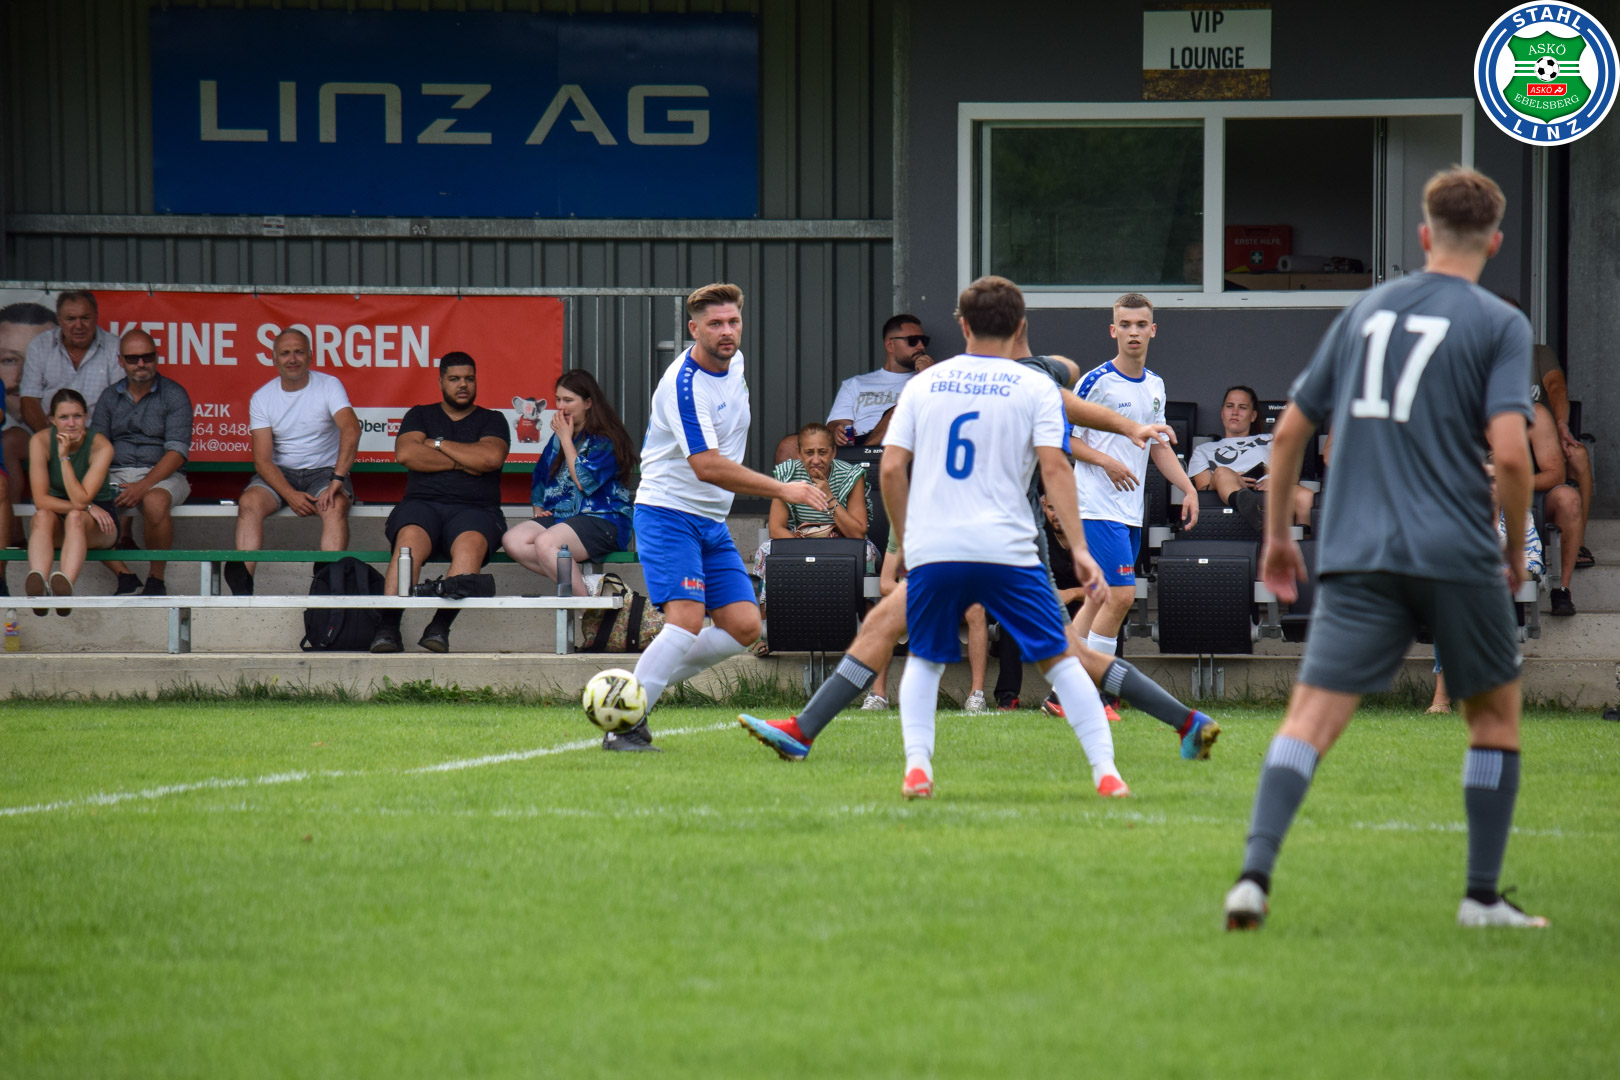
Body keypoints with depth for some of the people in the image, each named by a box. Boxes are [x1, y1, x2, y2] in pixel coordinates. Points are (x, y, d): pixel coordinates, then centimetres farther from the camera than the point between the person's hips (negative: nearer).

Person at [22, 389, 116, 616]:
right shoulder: (41, 441, -12)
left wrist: (65, 457, -27)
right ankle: (38, 586, -59)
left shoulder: (101, 446, -16)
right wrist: (88, 507, -22)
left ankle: (66, 585, -62)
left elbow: (80, 499, -24)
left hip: (97, 525, -2)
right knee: (43, 516, -32)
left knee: (76, 518, -35)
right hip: (56, 524, 2)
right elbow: (41, 500, -16)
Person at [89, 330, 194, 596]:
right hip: (117, 474, 4)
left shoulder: (174, 395, -1)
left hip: (162, 475, -4)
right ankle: (125, 577, -16)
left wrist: (143, 486, -22)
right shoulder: (110, 397, 13)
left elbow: (177, 451, -10)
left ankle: (156, 581, -19)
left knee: (155, 502, -39)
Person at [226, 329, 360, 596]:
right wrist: (290, 495, -22)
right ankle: (243, 583, -43)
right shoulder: (262, 398, 2)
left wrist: (337, 480, -34)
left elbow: (351, 429, -21)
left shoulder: (329, 386, -3)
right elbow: (262, 459, -4)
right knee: (249, 503, -28)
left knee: (336, 506, -34)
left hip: (323, 471, -2)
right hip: (280, 474, 2)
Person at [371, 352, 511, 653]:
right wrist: (461, 463, 1)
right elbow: (405, 453, 2)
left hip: (474, 508, 0)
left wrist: (437, 444, 4)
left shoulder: (491, 421, 18)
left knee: (471, 543, -38)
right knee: (410, 538, -36)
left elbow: (492, 458, -4)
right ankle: (388, 627, -44)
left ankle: (440, 627, -45)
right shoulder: (419, 416, 21)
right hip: (422, 503, 1)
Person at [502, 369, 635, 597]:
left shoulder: (605, 441, -6)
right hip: (560, 518, 8)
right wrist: (538, 508, 13)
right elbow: (540, 476, 31)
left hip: (603, 521, -8)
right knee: (512, 540, -19)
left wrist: (566, 440, -8)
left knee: (545, 543, -35)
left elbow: (584, 482, -16)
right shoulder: (558, 437, 19)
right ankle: (584, 582, -22)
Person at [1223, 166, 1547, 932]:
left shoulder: (1365, 311, 14)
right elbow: (1510, 451, -12)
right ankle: (1482, 897, 16)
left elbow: (1290, 431, 16)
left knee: (1311, 716, -5)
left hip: (1357, 555, 3)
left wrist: (1277, 535, 27)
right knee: (1495, 714, 16)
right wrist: (1516, 550, 3)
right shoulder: (1499, 326, 0)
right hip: (1457, 554, -3)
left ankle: (1254, 874, -24)